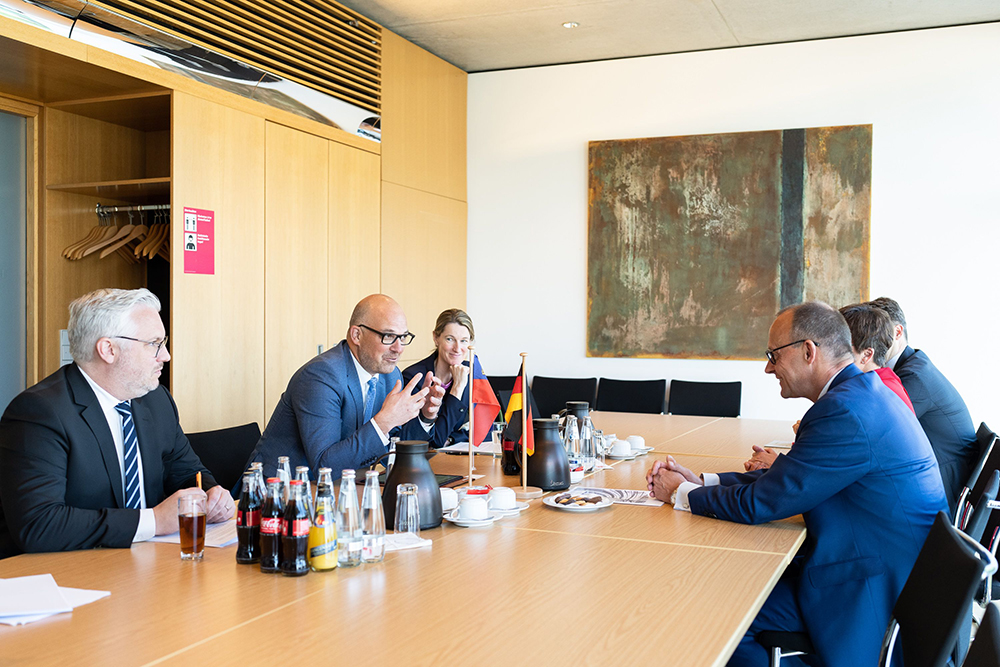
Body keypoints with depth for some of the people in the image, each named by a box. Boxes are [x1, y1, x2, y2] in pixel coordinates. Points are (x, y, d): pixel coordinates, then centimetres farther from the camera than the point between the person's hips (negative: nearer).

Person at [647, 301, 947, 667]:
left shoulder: (844, 410, -25)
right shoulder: (861, 391, 8)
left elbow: (759, 503, -21)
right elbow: (782, 481, 13)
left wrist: (681, 493, -5)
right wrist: (700, 481, 7)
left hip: (867, 595, -10)